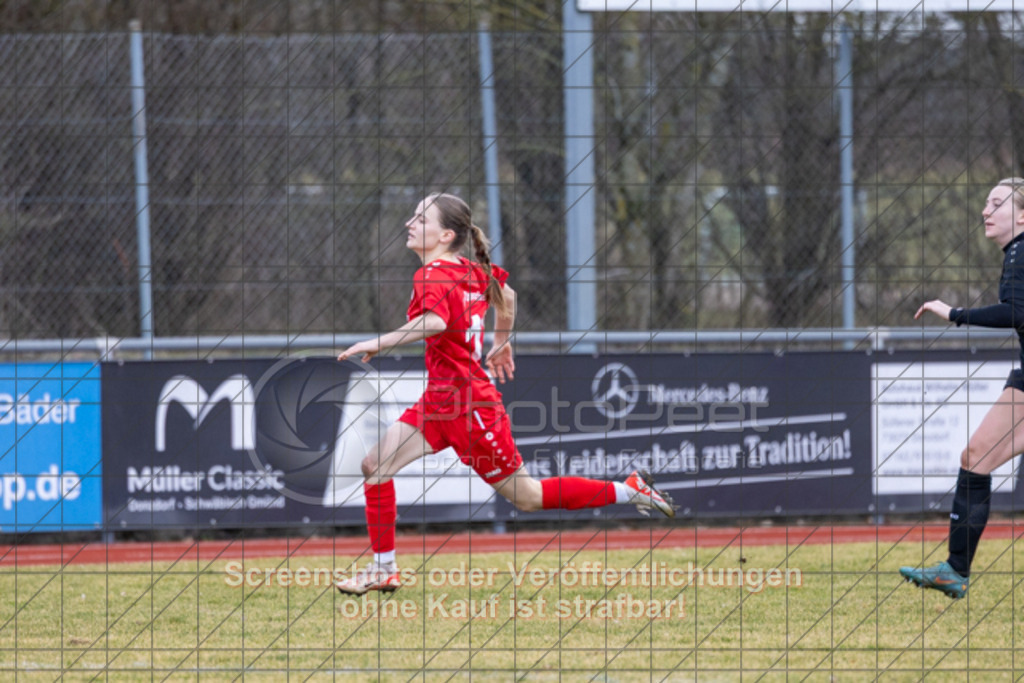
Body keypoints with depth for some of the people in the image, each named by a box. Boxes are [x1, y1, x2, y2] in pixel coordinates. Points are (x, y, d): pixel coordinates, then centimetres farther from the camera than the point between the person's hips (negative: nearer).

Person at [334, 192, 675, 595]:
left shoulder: (433, 276, -20)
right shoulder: (470, 271, 7)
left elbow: (435, 322, -41)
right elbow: (506, 297, 25)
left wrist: (378, 344, -41)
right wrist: (501, 343, 39)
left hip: (468, 405, -9)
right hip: (440, 400, 9)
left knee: (527, 497, 4)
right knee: (375, 465, 0)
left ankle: (631, 491, 15)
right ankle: (383, 569, 7)